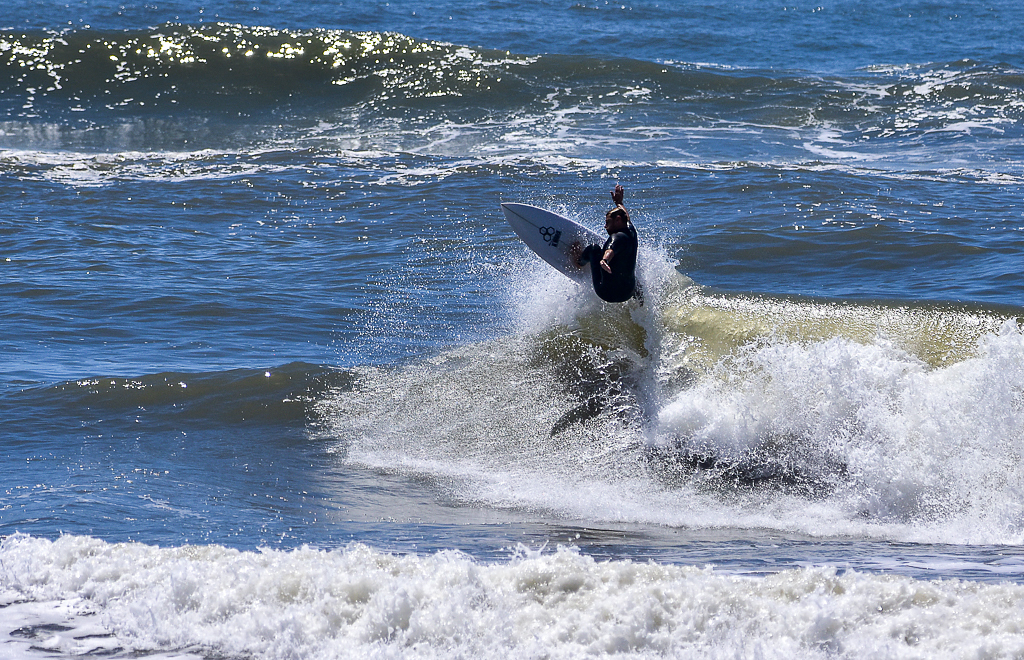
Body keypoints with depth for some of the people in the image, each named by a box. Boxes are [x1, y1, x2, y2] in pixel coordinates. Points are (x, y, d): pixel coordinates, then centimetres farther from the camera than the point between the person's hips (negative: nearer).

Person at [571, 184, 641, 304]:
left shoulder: (618, 237, -18)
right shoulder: (631, 231, 6)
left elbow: (611, 250, -42)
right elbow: (625, 216, 29)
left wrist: (604, 261, -64)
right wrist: (619, 202, 48)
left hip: (607, 292, -8)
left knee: (594, 249, 0)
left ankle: (579, 260, 26)